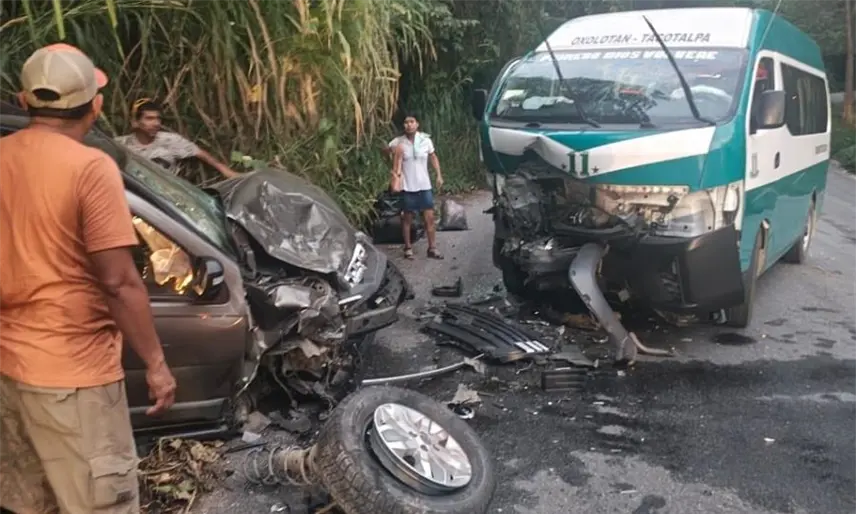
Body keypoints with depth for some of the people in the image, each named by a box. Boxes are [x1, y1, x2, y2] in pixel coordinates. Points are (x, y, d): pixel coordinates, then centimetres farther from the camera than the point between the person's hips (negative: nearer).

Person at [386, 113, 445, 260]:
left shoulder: (426, 140, -1)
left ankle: (432, 248, 9)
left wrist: (438, 175, 5)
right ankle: (408, 248, 20)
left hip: (424, 185, 1)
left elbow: (433, 157, 11)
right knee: (407, 218, 7)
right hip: (407, 186, -1)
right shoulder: (398, 142, -5)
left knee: (429, 217, 0)